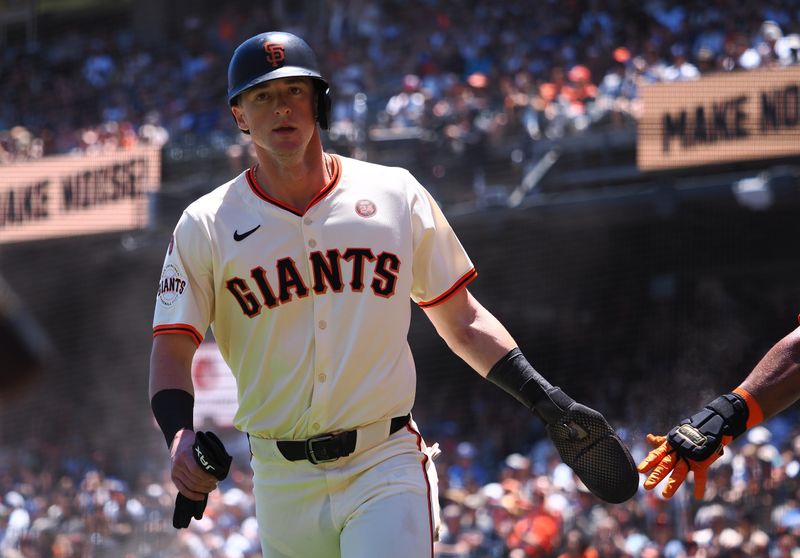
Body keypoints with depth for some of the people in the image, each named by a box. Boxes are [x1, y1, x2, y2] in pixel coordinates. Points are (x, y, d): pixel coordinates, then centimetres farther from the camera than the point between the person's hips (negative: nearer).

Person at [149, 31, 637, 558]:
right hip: (283, 484, 1)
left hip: (387, 466, -1)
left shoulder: (396, 195, 6)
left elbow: (461, 320, 12)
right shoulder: (205, 226, 2)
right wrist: (180, 434, -22)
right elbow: (172, 348, -2)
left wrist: (547, 400, 3)